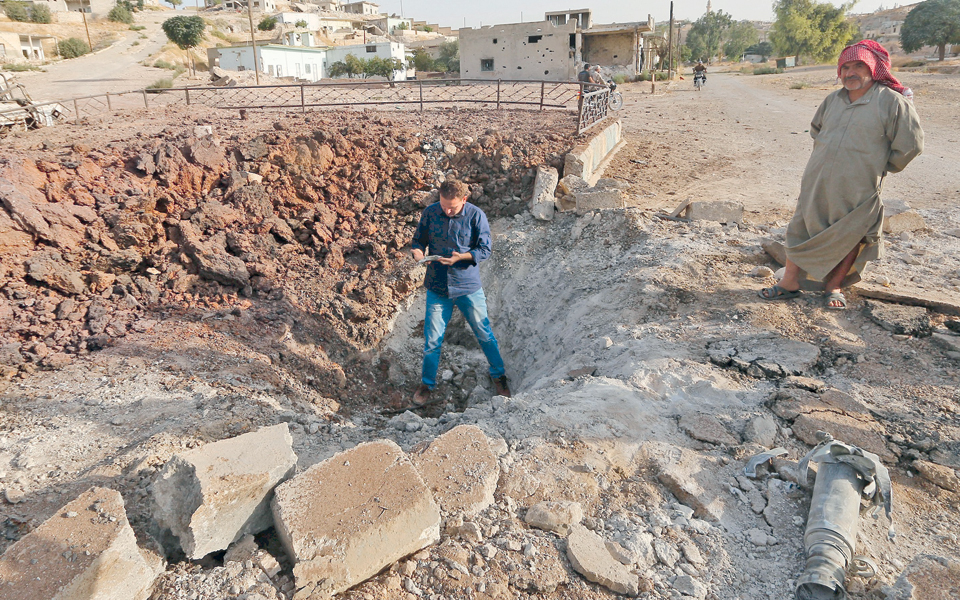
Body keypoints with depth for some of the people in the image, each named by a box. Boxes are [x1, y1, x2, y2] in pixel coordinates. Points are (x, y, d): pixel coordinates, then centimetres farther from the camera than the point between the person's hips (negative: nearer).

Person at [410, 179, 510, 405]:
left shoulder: (476, 215, -11)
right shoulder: (430, 213, -5)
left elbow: (485, 250, -8)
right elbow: (418, 240, 6)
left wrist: (461, 256, -25)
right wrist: (417, 252, -18)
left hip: (469, 287, -1)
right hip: (437, 288, 2)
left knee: (484, 334, 11)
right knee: (432, 340, 8)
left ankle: (498, 375, 33)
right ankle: (426, 384, 29)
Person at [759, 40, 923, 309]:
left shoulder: (892, 101, -8)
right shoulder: (833, 100, 8)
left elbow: (911, 144, -5)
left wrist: (882, 167, 4)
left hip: (856, 191, -4)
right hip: (816, 184, 5)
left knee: (849, 239, 6)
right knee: (801, 230, 6)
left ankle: (834, 286, 23)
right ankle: (790, 282, 16)